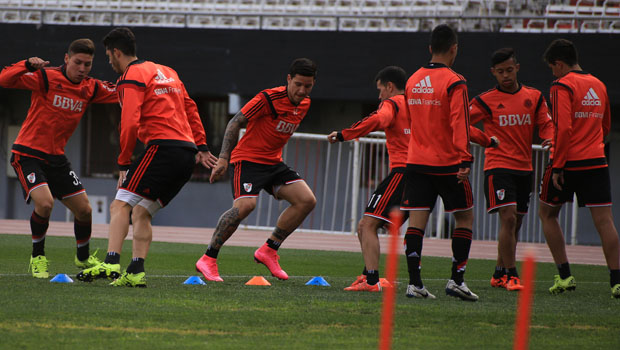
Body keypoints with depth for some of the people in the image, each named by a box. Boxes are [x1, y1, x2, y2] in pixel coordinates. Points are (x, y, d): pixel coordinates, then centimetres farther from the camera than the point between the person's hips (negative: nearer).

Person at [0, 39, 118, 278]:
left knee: (84, 210, 6)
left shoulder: (91, 89, 2)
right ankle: (38, 258, -3)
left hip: (57, 157, 6)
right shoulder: (46, 78, -14)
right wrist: (28, 65, -38)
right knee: (45, 203, -26)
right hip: (28, 154, -6)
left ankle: (83, 258, 33)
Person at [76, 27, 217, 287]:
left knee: (121, 205, -12)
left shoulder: (131, 77, -1)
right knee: (141, 213, 14)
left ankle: (111, 263, -28)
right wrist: (201, 147, 26)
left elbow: (130, 123, -12)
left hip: (163, 147, -8)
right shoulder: (166, 72, 25)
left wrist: (124, 163, -7)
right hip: (188, 153, 8)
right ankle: (136, 272, 1)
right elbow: (190, 109, 27)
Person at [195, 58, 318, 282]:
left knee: (306, 200, -5)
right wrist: (223, 158, -20)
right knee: (245, 205, -28)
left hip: (273, 163, 8)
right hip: (247, 159, -8)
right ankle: (208, 259, -18)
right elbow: (235, 122, -14)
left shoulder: (304, 104, 6)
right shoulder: (268, 98, -18)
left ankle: (268, 251, 4)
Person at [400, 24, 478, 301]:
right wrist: (465, 160, -21)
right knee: (465, 218, 7)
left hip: (416, 162, 5)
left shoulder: (413, 81, 10)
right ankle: (456, 280, 1)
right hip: (447, 164, -5)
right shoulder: (454, 83, -10)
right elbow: (459, 123, -18)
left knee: (416, 221, 1)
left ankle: (414, 282, -6)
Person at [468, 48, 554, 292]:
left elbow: (546, 124, 9)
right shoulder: (486, 101, -3)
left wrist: (549, 139, -13)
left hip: (524, 168, 5)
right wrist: (487, 140, -19)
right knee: (508, 218, -18)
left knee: (516, 223, 11)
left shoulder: (534, 97, 8)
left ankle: (499, 274, 23)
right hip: (498, 167, -5)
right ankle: (511, 275, -16)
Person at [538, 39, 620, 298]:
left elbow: (563, 128, -17)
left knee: (548, 214, 13)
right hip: (597, 161, 5)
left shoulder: (563, 86, -8)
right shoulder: (599, 86, 14)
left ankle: (565, 275, 6)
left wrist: (557, 166, -15)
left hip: (568, 161, -5)